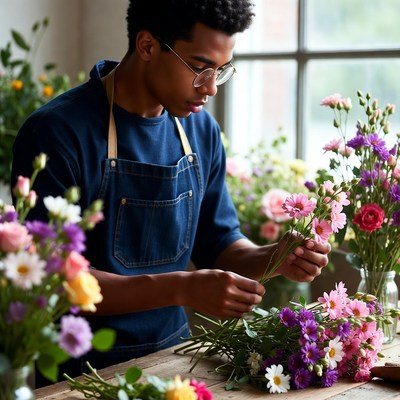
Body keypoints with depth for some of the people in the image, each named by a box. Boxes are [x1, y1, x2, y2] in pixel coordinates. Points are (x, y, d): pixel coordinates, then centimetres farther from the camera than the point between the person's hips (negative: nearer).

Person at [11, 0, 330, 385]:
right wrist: (180, 288, -25)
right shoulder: (56, 132, -15)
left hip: (172, 354, 5)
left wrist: (274, 258, -7)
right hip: (84, 368, -5)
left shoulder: (201, 130, 5)